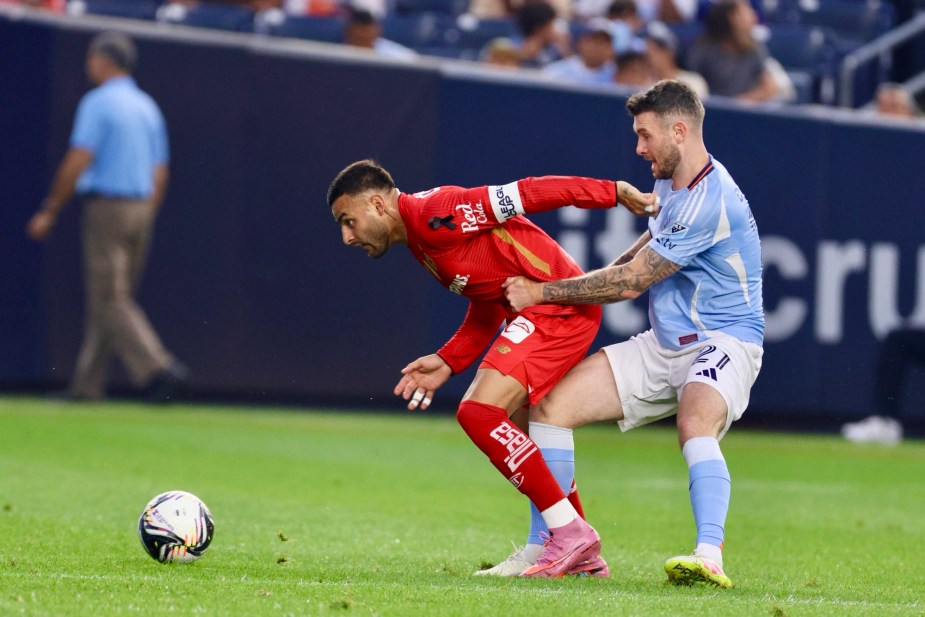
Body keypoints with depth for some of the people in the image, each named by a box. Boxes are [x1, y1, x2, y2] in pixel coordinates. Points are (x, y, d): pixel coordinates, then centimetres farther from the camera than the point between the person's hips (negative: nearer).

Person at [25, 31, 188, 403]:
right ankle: (87, 384, 13)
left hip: (106, 207, -8)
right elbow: (160, 171, 15)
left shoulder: (98, 103, -9)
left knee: (110, 300, -7)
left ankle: (159, 369, -21)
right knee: (109, 300, 12)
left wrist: (49, 211, -9)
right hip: (141, 207, 8)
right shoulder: (147, 107, 14)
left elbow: (78, 160, -16)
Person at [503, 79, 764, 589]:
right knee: (550, 404, -2)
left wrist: (541, 292, -10)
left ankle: (710, 558, -53)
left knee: (695, 423, -41)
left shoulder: (709, 202, -21)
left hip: (722, 342, -9)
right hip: (662, 345, 9)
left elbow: (629, 283, -18)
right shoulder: (670, 183, 10)